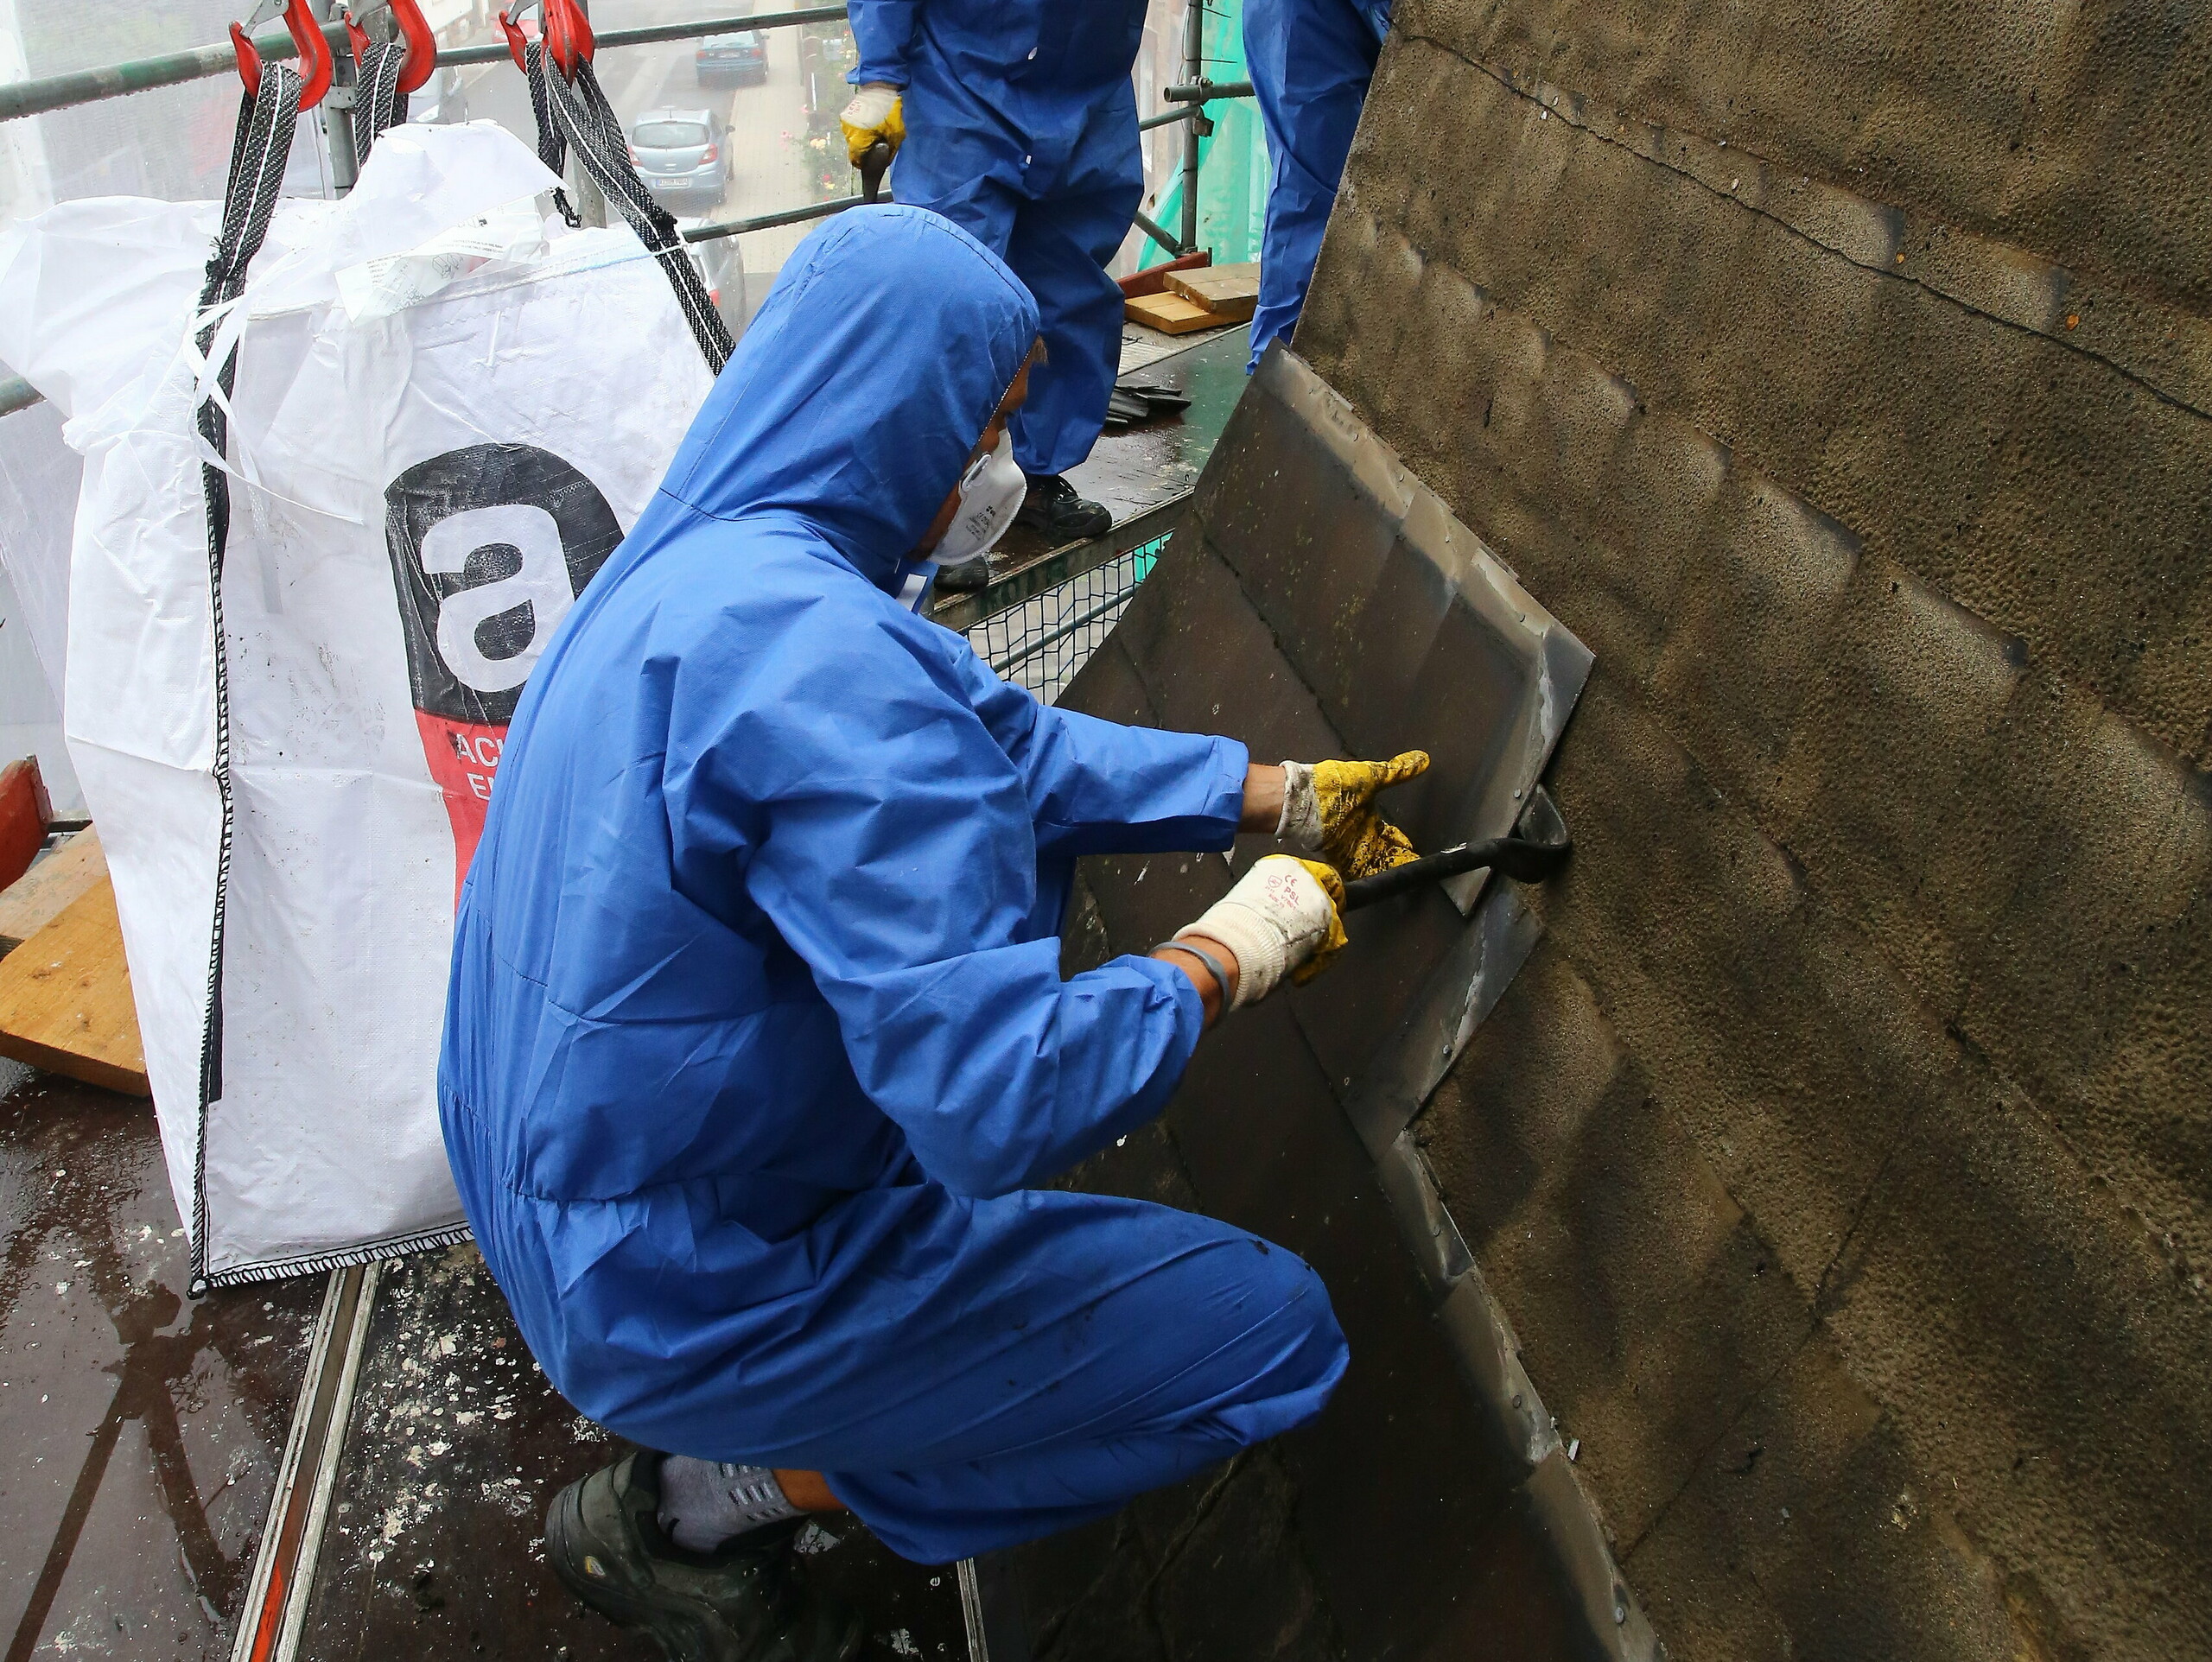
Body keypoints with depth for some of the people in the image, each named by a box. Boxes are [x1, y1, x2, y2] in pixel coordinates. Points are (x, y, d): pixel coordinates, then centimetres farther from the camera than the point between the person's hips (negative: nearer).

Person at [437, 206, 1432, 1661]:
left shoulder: (712, 555, 1)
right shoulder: (814, 656, -30)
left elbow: (1011, 740, 9)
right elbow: (1005, 1103, -33)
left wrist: (1278, 797, 8)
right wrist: (1231, 951, -16)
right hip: (679, 1286, -9)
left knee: (1015, 793, 19)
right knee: (1273, 1325, -3)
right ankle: (701, 1507, 6)